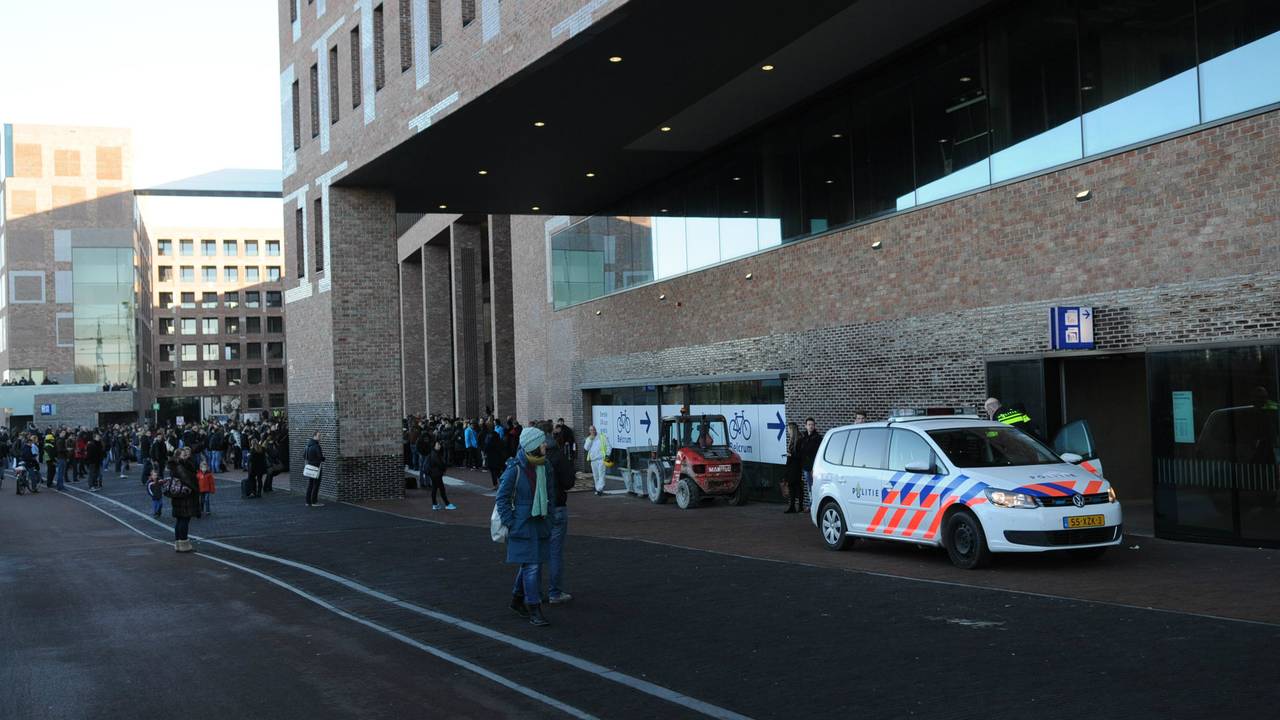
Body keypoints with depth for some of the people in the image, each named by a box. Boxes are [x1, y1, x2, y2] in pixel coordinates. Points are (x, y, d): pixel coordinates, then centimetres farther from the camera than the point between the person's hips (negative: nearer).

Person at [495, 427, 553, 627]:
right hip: (522, 526, -7)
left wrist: (548, 513, 14)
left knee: (530, 564, 16)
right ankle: (534, 610, -2)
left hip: (539, 524, 7)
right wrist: (510, 523, -13)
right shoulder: (515, 469, -15)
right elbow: (502, 498, -10)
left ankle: (517, 599, 33)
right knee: (531, 566, -8)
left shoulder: (543, 466, 6)